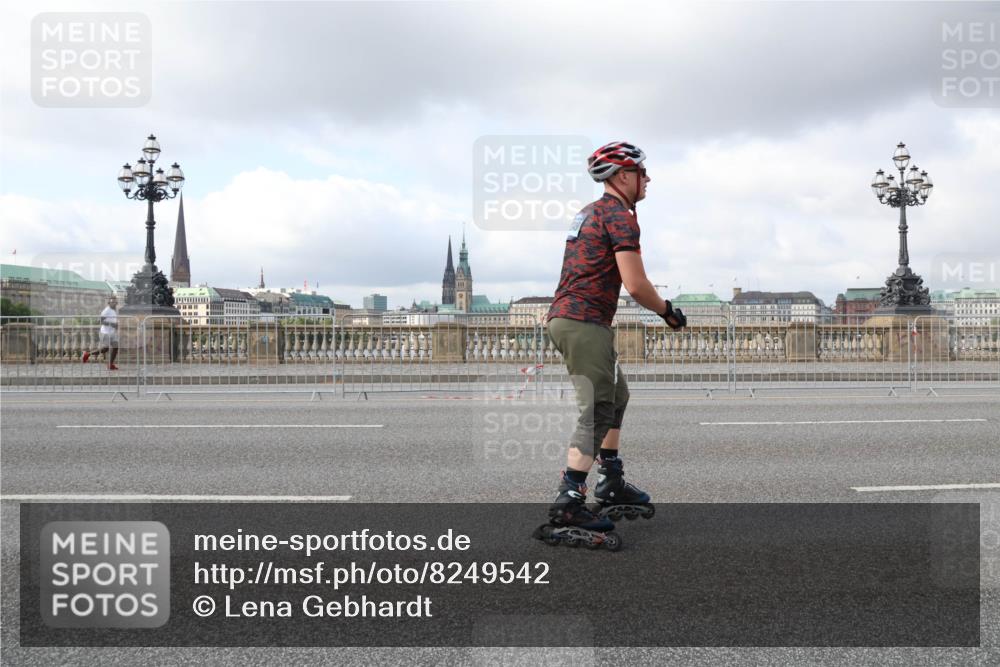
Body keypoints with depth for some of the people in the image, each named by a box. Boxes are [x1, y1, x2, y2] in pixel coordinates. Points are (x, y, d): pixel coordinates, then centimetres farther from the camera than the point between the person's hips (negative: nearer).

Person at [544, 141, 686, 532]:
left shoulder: (590, 212, 21)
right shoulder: (620, 216, -10)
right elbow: (636, 285, -15)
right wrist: (667, 312, 0)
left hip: (565, 317, 10)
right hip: (585, 323, -10)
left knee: (616, 396, 20)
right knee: (597, 412, -8)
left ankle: (611, 484, 27)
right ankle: (568, 503, -9)